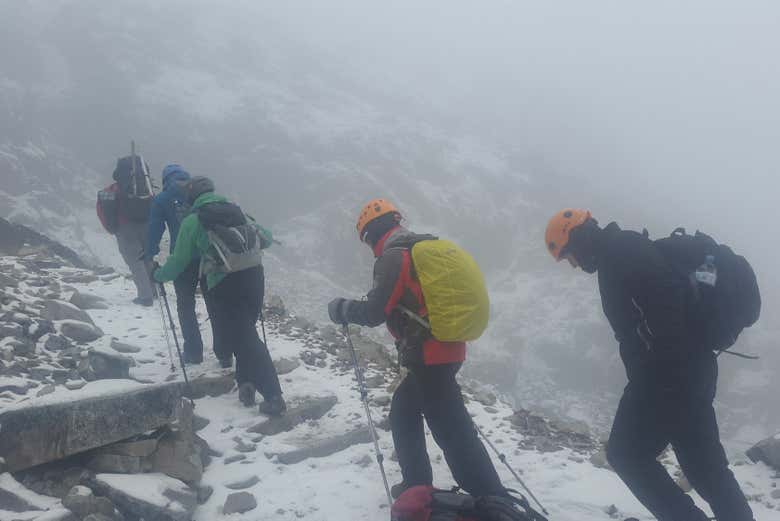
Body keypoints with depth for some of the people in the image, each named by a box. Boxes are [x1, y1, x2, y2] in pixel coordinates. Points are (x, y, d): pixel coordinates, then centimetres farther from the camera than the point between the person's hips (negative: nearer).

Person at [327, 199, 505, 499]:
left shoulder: (392, 257, -12)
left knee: (452, 432, -4)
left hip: (427, 355, -9)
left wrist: (341, 309, 2)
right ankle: (417, 485, 25)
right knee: (402, 413, 21)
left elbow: (374, 312, -14)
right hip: (447, 348, 9)